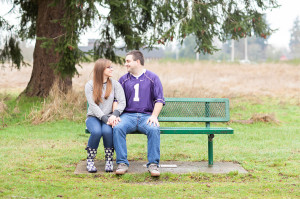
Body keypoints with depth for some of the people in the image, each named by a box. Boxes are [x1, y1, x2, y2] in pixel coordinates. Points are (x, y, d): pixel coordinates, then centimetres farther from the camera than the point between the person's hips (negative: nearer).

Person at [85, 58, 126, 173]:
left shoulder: (115, 84, 5)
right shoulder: (90, 85, -1)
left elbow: (122, 102, -5)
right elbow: (93, 106, -11)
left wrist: (114, 115, -25)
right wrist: (105, 119, -23)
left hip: (109, 117, 1)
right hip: (93, 117, -1)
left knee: (107, 131, -33)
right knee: (96, 131, -34)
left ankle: (109, 160, -13)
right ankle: (90, 160, -13)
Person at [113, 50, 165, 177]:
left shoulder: (152, 78, 10)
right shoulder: (123, 79, 17)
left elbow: (159, 100, 5)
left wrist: (154, 116, -11)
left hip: (146, 116, -2)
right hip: (128, 115, 2)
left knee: (154, 129, -35)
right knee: (117, 128, -31)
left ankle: (153, 164, -29)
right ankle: (122, 163, -28)